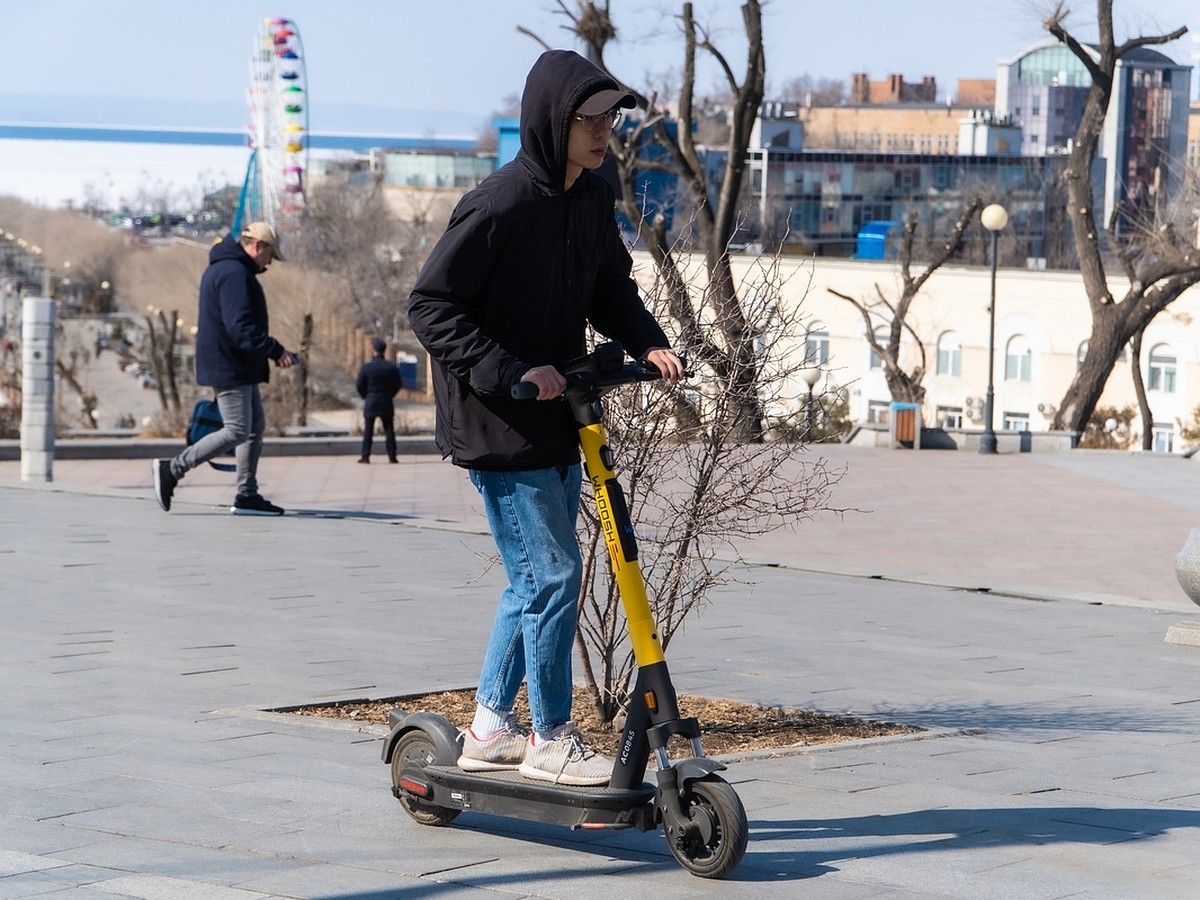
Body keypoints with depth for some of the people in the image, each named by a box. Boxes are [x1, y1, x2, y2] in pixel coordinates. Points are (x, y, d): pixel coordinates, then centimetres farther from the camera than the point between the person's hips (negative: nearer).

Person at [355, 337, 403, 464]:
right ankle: (392, 457, 3)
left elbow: (359, 386, -2)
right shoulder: (392, 367, -5)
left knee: (368, 431, 5)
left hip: (370, 402, -1)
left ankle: (365, 456, 0)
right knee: (389, 430, 5)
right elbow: (398, 385, 2)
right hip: (386, 403, 1)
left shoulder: (366, 367, -7)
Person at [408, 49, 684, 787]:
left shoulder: (593, 200, 4)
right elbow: (432, 304, -19)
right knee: (552, 571, -7)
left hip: (558, 417, 9)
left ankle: (491, 727, 27)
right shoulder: (501, 206, -20)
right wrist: (510, 373, -25)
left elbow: (610, 287, 18)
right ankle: (551, 739, 6)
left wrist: (648, 343, -1)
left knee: (535, 575, 15)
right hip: (498, 422, -9)